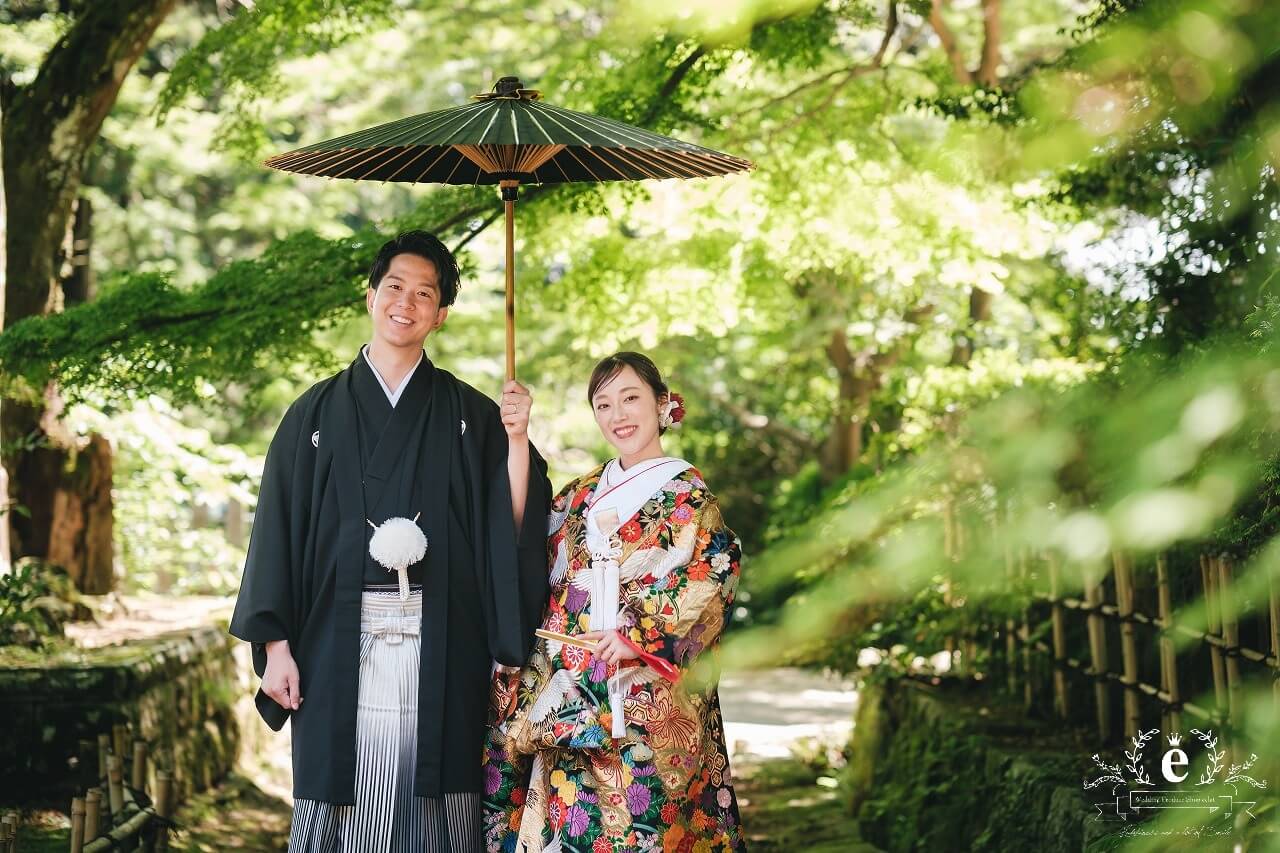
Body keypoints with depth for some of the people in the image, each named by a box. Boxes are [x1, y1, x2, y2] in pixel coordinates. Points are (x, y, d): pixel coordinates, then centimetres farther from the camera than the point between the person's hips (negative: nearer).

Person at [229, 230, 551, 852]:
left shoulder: (471, 416, 9)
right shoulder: (318, 412, 9)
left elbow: (510, 528, 1)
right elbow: (278, 529, 6)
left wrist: (516, 439, -12)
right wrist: (276, 645, -1)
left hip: (440, 650, 0)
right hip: (340, 645, 0)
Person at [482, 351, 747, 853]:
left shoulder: (688, 497, -2)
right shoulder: (581, 494, 15)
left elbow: (711, 586, -10)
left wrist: (639, 637, -18)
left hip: (644, 697, -5)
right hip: (567, 688, 5)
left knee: (633, 813, -6)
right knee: (569, 809, 4)